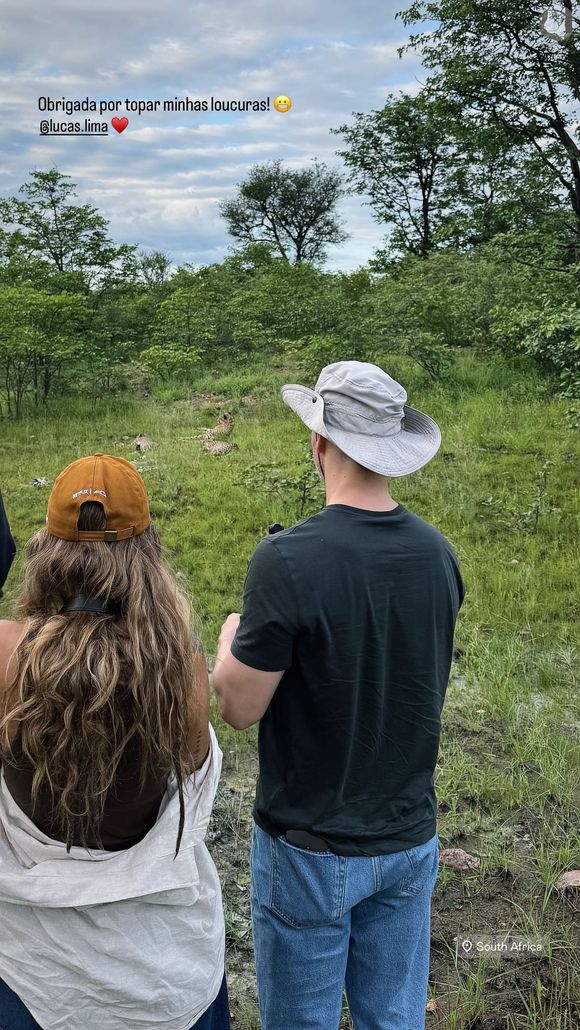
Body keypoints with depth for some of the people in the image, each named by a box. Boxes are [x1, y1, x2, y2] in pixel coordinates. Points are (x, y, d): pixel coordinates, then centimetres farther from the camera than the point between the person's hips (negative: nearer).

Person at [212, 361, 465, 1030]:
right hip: (411, 840, 5)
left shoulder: (287, 560, -25)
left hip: (312, 852, -4)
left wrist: (230, 639, 3)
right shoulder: (438, 553, -7)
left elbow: (239, 707, -17)